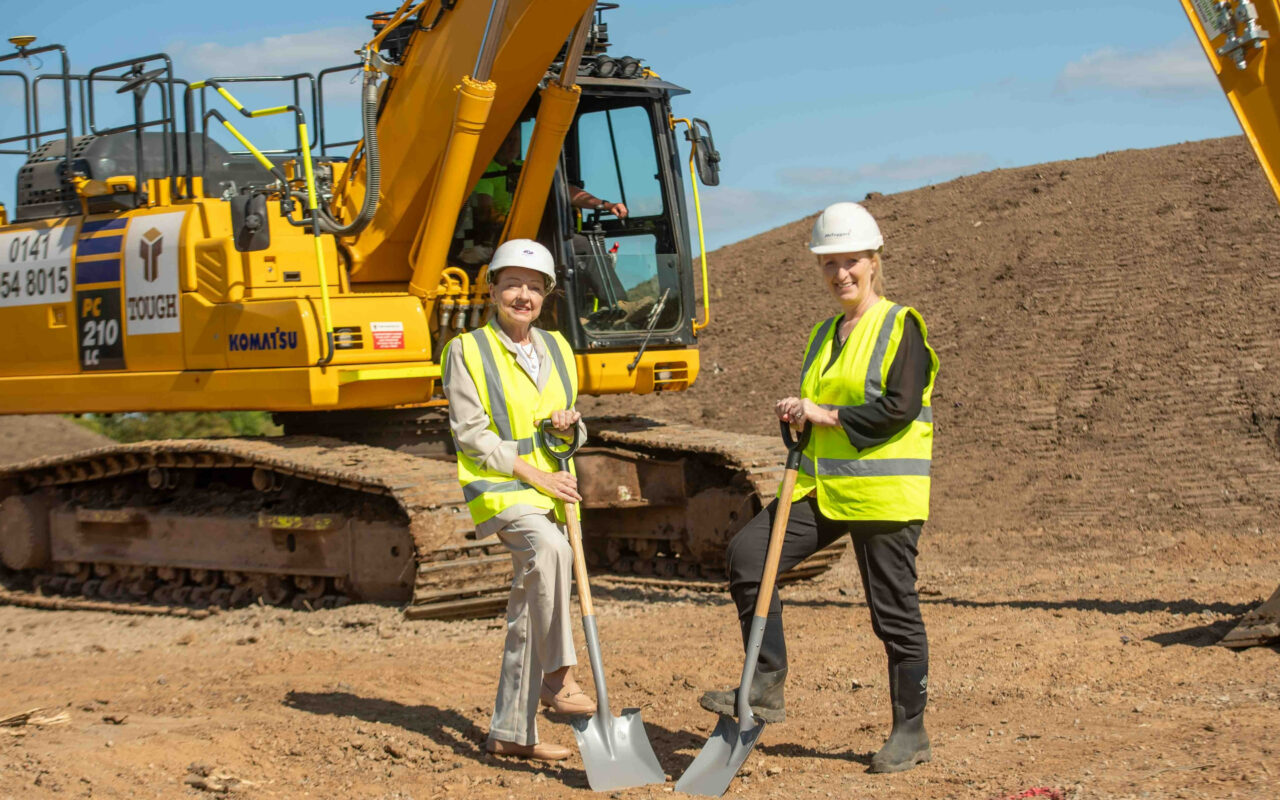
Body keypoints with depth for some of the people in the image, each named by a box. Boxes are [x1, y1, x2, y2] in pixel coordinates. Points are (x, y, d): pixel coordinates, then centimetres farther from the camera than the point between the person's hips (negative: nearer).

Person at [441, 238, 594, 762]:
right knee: (551, 550, -36)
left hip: (551, 491, 6)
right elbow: (471, 433, -10)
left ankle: (510, 732, 14)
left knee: (530, 610, 7)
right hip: (499, 489, -6)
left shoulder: (555, 348, 13)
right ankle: (557, 677, -30)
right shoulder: (468, 351, -4)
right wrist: (535, 475, -16)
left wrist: (569, 422, -3)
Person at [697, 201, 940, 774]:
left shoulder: (900, 326, -6)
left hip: (885, 491, -7)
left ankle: (910, 732, 13)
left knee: (894, 610, 0)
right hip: (824, 488, 7)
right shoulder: (825, 333, 16)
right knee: (748, 552, -9)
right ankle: (766, 688, -3)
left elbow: (901, 407, -17)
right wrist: (799, 413, 1)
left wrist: (826, 415, -15)